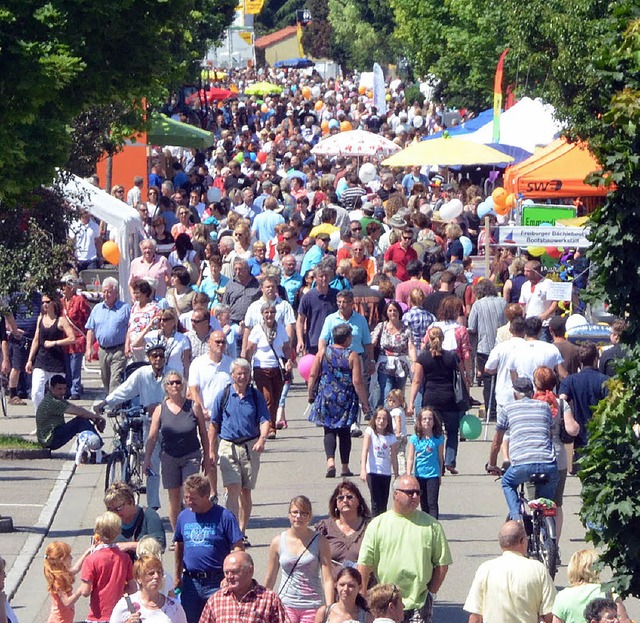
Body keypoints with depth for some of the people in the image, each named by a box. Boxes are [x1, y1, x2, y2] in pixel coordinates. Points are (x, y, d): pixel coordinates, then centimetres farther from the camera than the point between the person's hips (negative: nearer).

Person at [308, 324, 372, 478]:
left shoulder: (323, 352, -1)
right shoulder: (352, 356, -8)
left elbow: (312, 376, -1)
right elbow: (357, 382, -11)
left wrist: (311, 394, 13)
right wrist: (365, 404, -4)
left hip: (326, 396, 1)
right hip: (346, 400, -1)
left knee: (329, 430, 5)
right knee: (344, 432, 11)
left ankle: (330, 460, -17)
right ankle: (345, 467, 14)